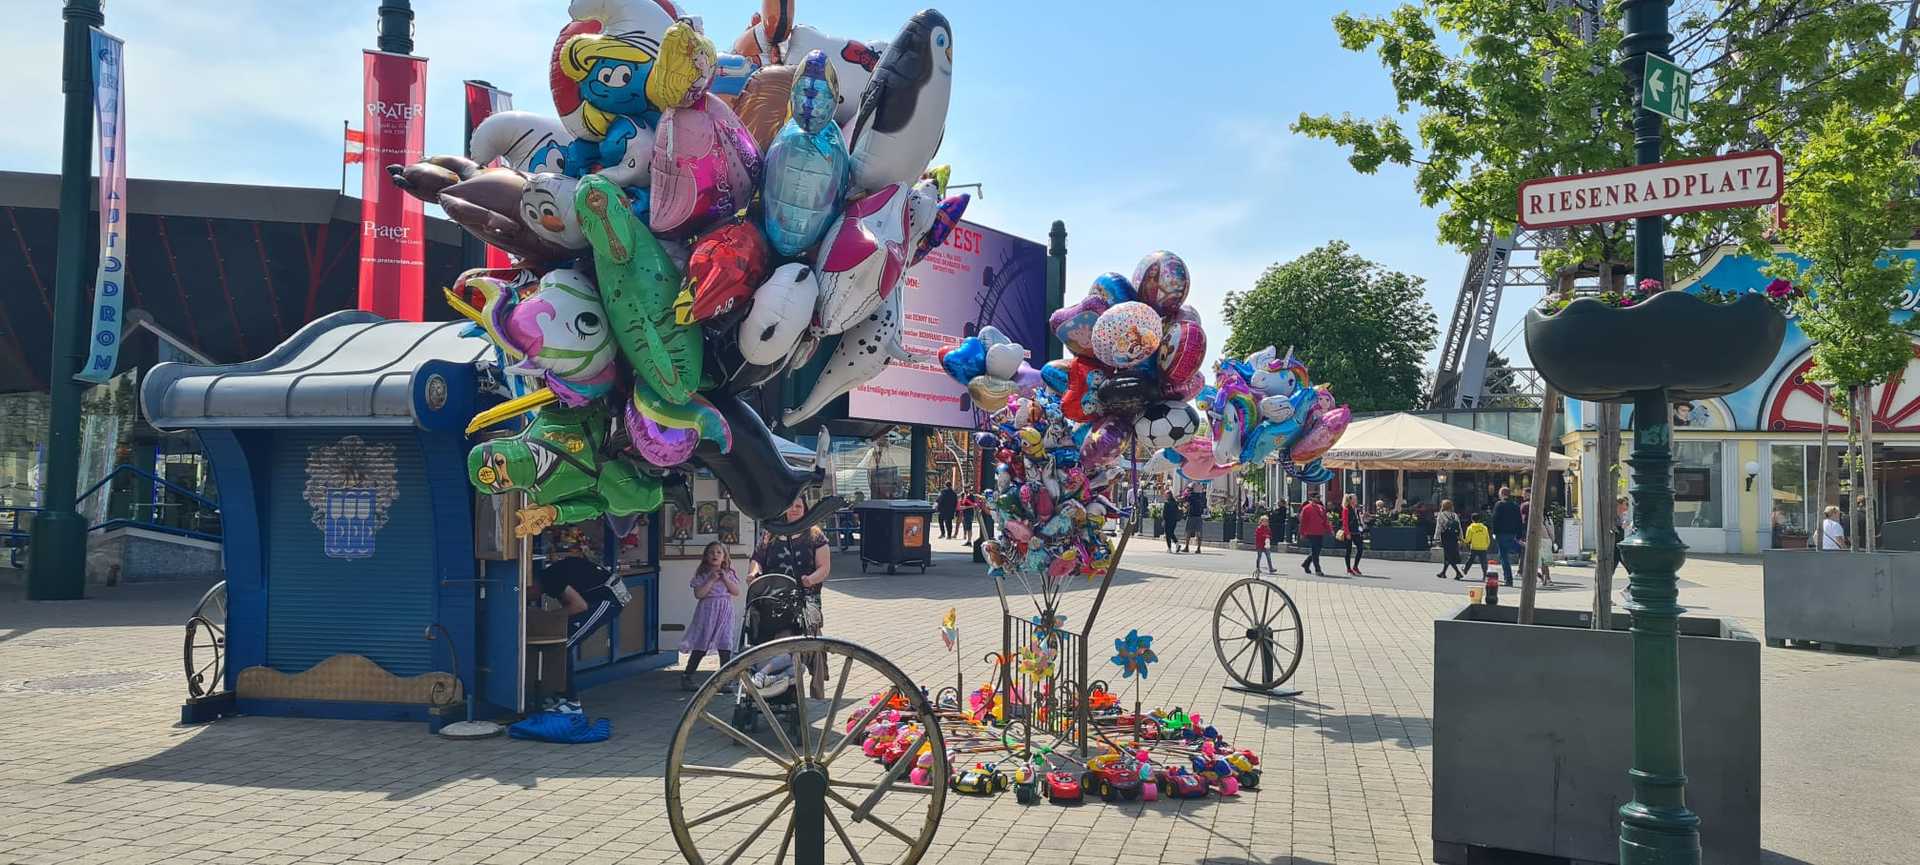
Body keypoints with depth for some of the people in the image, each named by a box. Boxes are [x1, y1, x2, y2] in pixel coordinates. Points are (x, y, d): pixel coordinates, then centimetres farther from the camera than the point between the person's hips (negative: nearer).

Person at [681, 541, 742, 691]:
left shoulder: (729, 574, 8)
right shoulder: (702, 574, 0)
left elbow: (737, 592, -1)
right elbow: (699, 594, -12)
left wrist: (725, 579, -10)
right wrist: (711, 580, -15)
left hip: (724, 613, 3)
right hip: (707, 611, -3)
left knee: (725, 646, 0)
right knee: (700, 647, 0)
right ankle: (686, 677, 9)